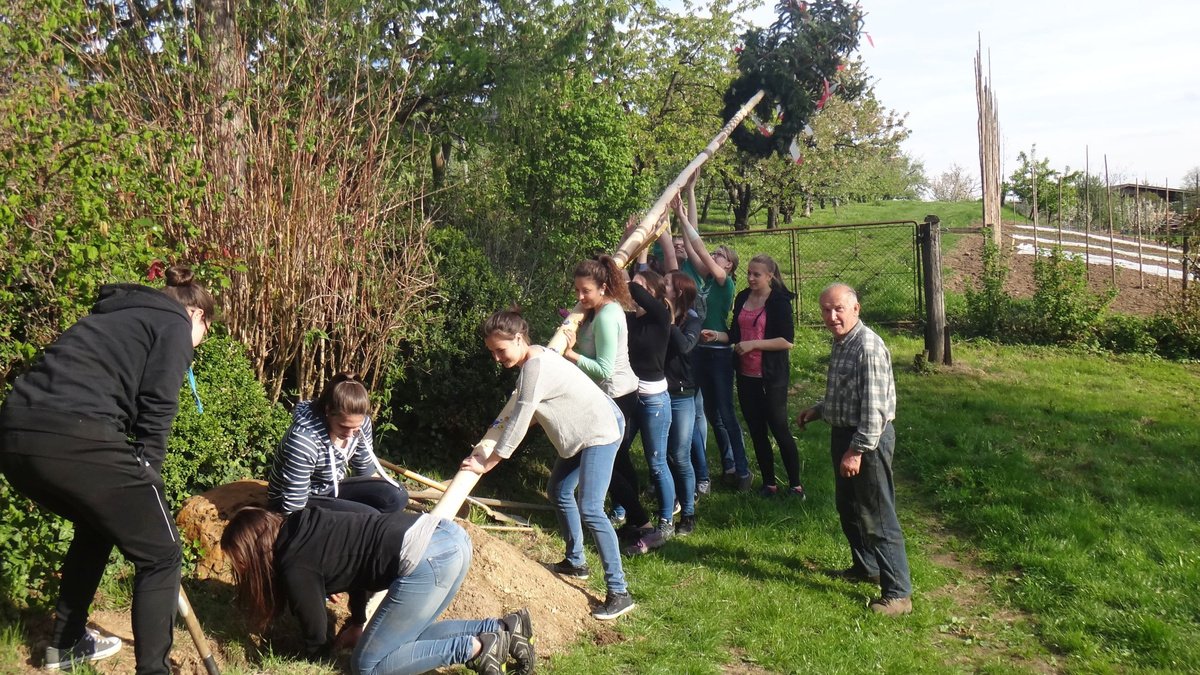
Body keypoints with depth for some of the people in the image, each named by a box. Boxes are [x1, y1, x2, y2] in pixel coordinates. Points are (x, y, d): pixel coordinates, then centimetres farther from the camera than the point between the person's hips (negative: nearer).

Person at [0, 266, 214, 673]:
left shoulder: (119, 315, 31)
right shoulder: (174, 324, 9)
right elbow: (155, 411, -3)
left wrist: (135, 480, 32)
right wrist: (146, 478, 7)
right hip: (75, 440, -9)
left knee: (97, 526, 33)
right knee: (159, 554, 6)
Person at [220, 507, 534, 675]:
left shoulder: (295, 567, -1)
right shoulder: (304, 526, 21)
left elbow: (317, 644, 10)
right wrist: (356, 624, 33)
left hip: (426, 560, -9)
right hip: (448, 534, 9)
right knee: (404, 637, 23)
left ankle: (476, 648, -4)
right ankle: (504, 628, 13)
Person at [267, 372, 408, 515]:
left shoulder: (360, 422, -13)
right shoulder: (303, 438, -34)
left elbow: (365, 470, 6)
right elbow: (293, 505, -28)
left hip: (331, 489, 7)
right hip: (303, 501, -7)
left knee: (397, 496, -11)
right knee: (369, 517, -25)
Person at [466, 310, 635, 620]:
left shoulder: (535, 367, -25)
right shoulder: (534, 357, 6)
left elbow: (518, 423, -24)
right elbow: (533, 415, 13)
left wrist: (487, 464, -17)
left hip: (599, 431, -11)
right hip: (581, 432, 11)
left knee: (590, 509, -16)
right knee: (559, 492, 20)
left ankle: (618, 592, -11)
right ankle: (575, 561, 36)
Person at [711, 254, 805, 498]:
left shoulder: (779, 301, -10)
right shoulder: (742, 299, 7)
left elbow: (787, 341, -17)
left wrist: (753, 344, -19)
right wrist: (717, 335, -4)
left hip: (772, 376, -6)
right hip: (746, 375, 6)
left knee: (779, 429, 0)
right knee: (756, 431, 11)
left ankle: (795, 485, 12)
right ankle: (769, 484, 22)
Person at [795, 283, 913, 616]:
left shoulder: (868, 347, -22)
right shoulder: (841, 343, 9)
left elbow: (874, 406, -25)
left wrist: (858, 450, -25)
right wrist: (819, 410, 14)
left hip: (867, 439, -10)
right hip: (843, 433, 10)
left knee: (878, 517, -4)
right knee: (849, 508, 22)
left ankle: (898, 593, 5)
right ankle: (865, 566, 41)